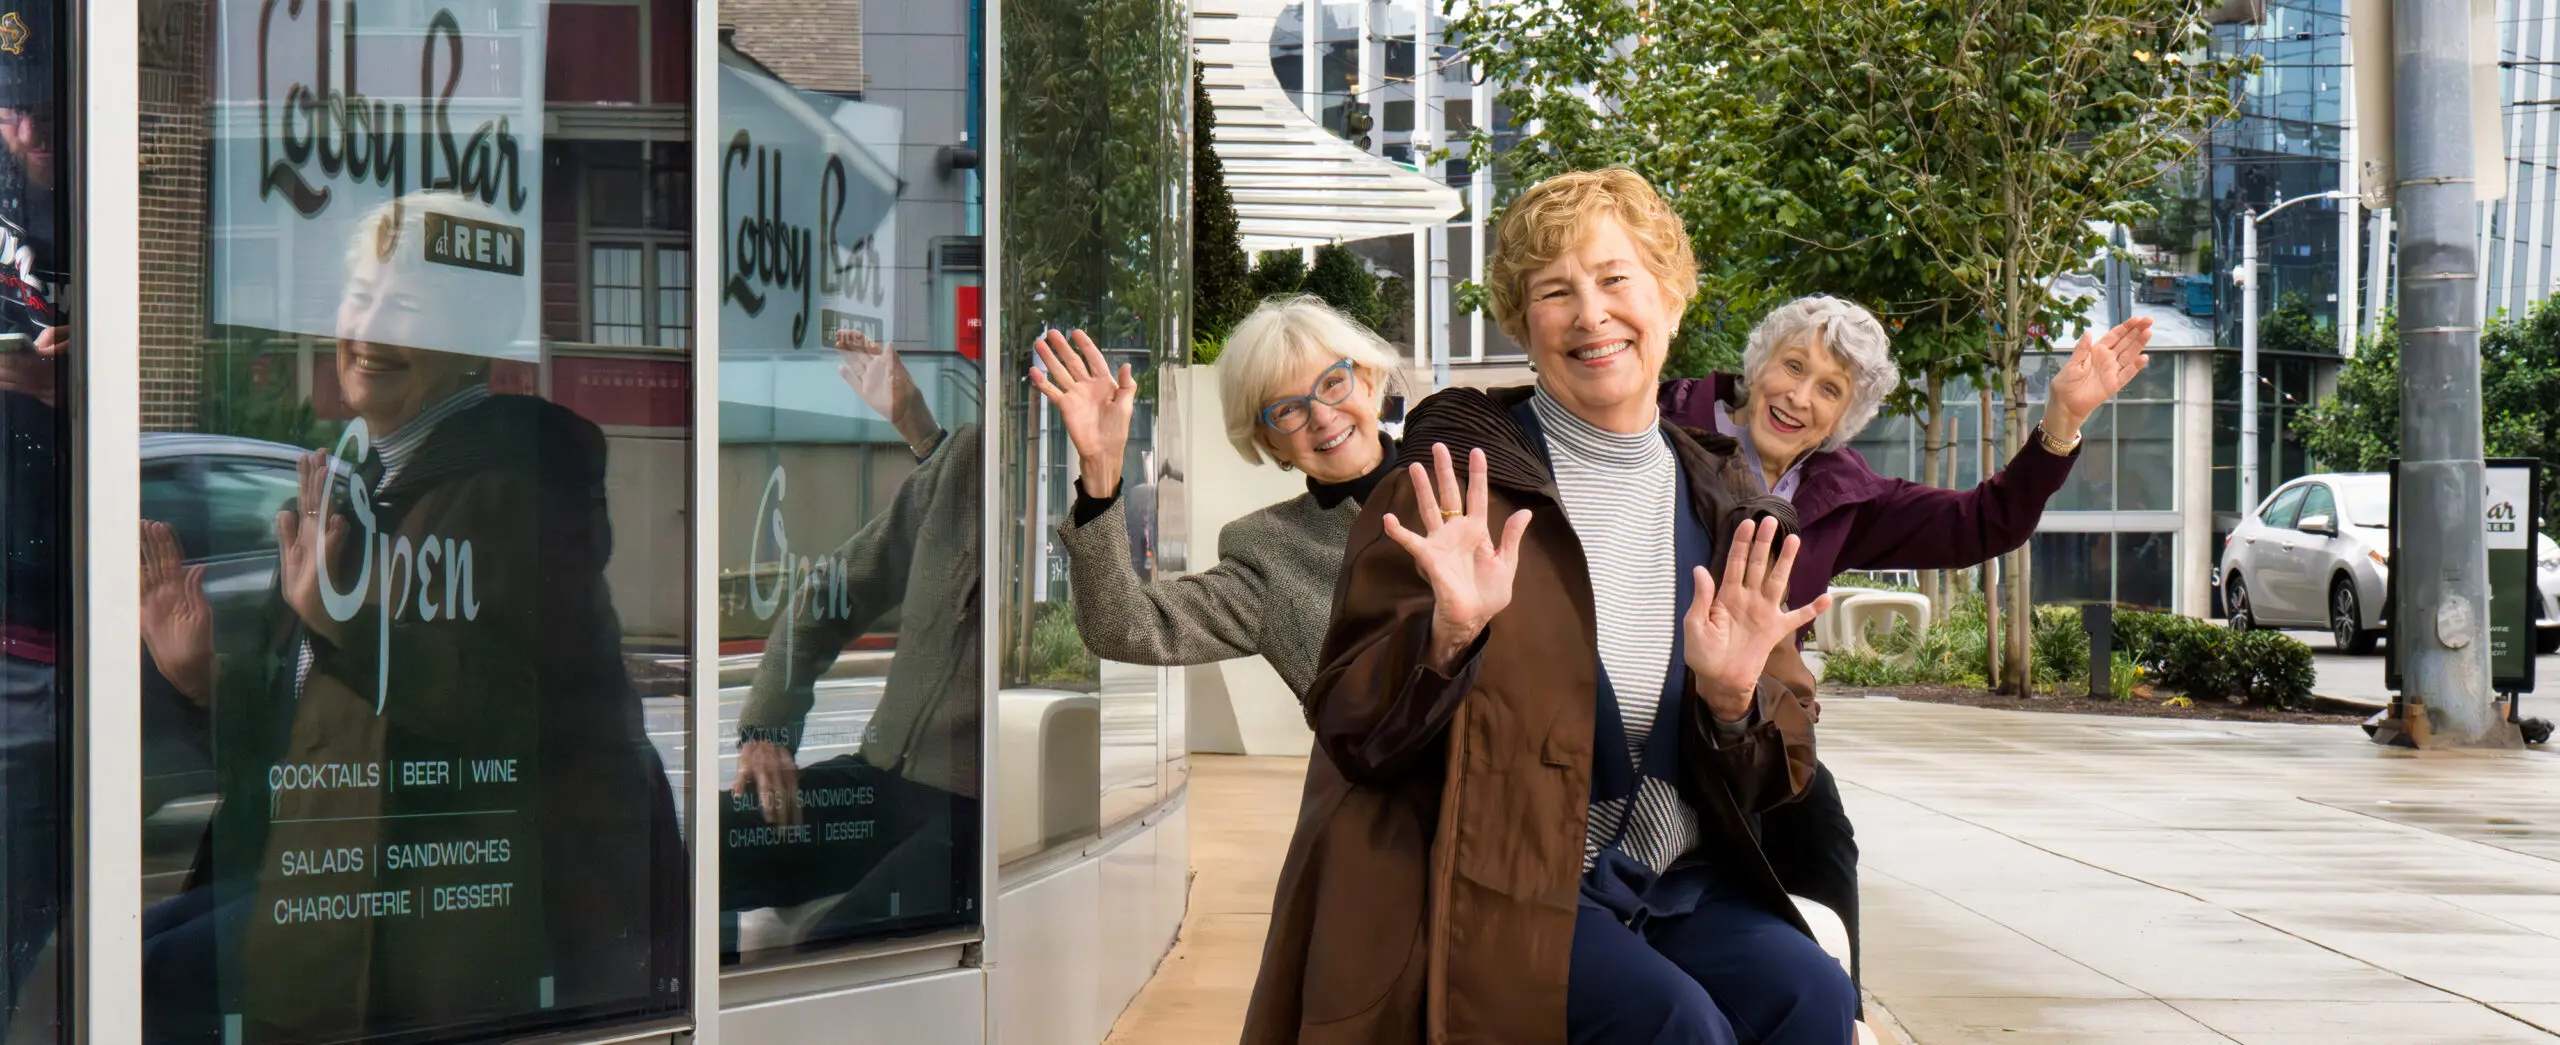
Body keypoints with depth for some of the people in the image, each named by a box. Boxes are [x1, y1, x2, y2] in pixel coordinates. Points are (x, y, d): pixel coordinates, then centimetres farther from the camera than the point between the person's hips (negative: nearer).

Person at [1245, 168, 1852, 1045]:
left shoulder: (1723, 507, 10)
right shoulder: (1456, 481, -3)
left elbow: (1773, 777, 10)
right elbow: (1353, 732, -6)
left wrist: (1732, 699, -12)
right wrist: (1447, 634, -25)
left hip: (1676, 884, 5)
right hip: (1499, 880, -4)